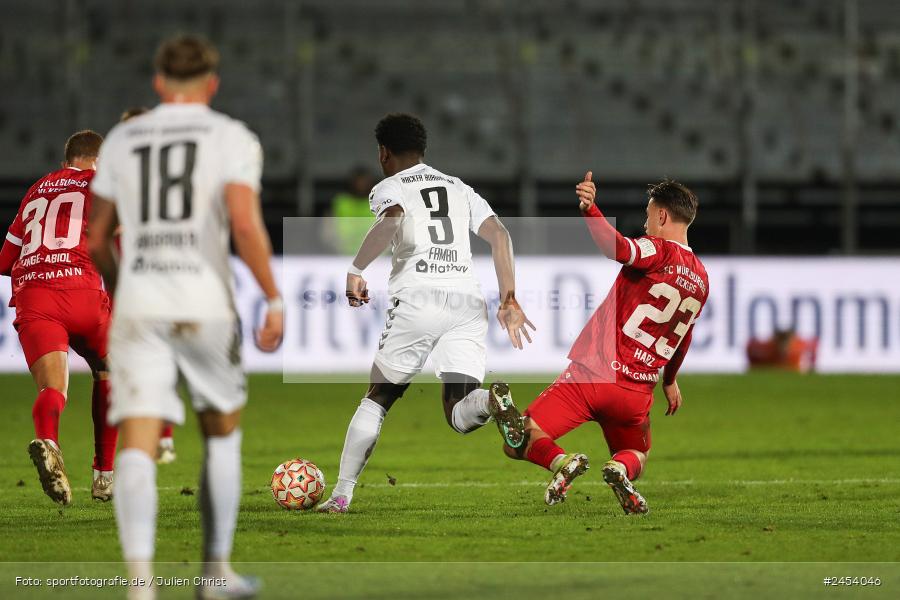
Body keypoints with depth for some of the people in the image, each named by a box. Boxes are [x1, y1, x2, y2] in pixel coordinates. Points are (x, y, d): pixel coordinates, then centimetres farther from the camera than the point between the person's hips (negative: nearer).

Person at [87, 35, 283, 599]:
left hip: (137, 304, 1)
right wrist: (275, 300, -7)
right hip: (205, 302, -1)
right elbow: (245, 221, -12)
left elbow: (97, 240, 18)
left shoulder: (122, 140, 14)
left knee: (137, 446, -7)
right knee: (223, 431, 20)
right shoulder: (232, 138, 3)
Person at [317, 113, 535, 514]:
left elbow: (392, 221, -13)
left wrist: (356, 270, -6)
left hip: (417, 298, -3)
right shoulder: (459, 188, 26)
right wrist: (508, 300, 12)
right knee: (460, 414, -2)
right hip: (468, 300, 3)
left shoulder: (389, 188, 12)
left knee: (377, 399, 12)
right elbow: (499, 236, 14)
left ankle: (341, 495, 9)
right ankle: (492, 400, -36)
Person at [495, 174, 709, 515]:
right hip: (636, 393, 5)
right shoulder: (702, 279, 13)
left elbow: (618, 249, -33)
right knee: (637, 457, 28)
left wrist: (589, 210, -46)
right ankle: (621, 469, -9)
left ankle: (560, 462, -30)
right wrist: (670, 381, 45)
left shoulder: (659, 251, -8)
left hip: (590, 376, -5)